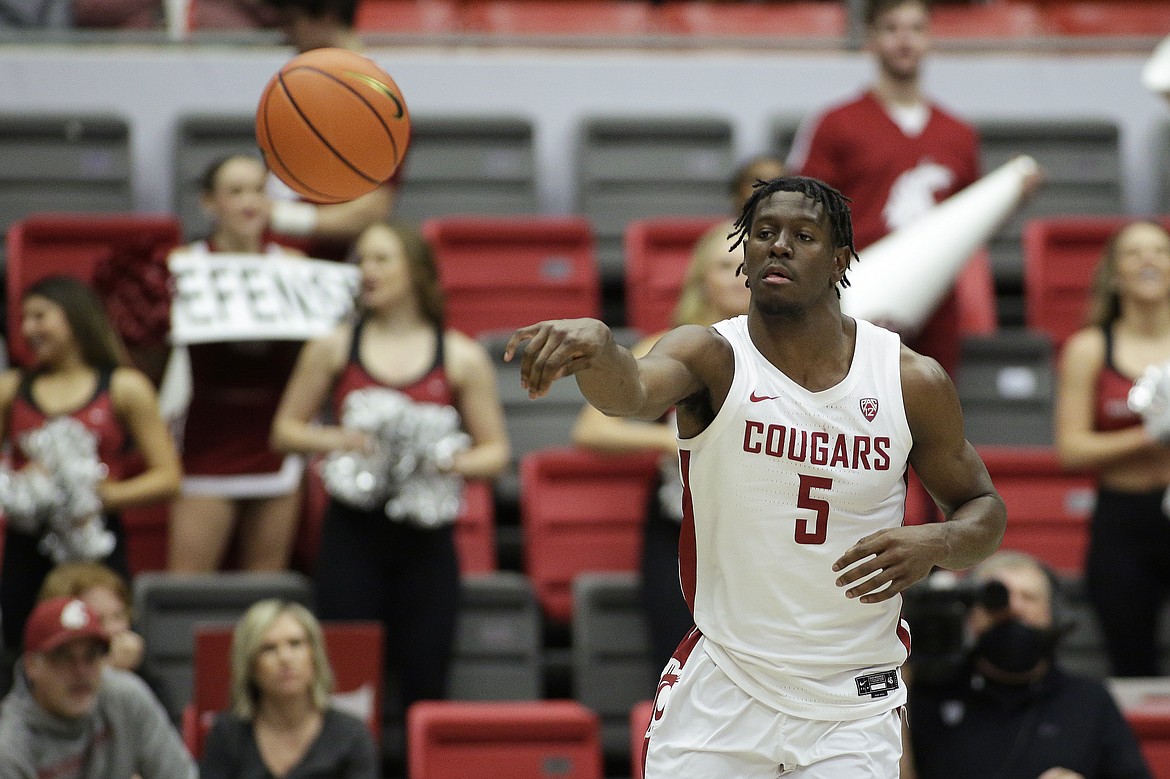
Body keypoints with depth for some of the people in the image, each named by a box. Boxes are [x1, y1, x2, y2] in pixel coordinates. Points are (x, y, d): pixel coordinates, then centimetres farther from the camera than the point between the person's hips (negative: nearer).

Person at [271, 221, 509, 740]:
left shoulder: (462, 359, 5)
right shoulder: (334, 348, 8)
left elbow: (495, 450, 7)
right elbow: (285, 430, 11)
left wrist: (459, 463, -15)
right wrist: (335, 440, -8)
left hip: (427, 538, 0)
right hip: (353, 532, 0)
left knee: (423, 683, -3)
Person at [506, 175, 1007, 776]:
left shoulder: (913, 382, -4)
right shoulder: (710, 358, -10)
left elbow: (984, 508, 8)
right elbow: (630, 393, -33)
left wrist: (935, 544, -16)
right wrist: (595, 348, -57)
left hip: (852, 706, 1)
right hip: (720, 691, -1)